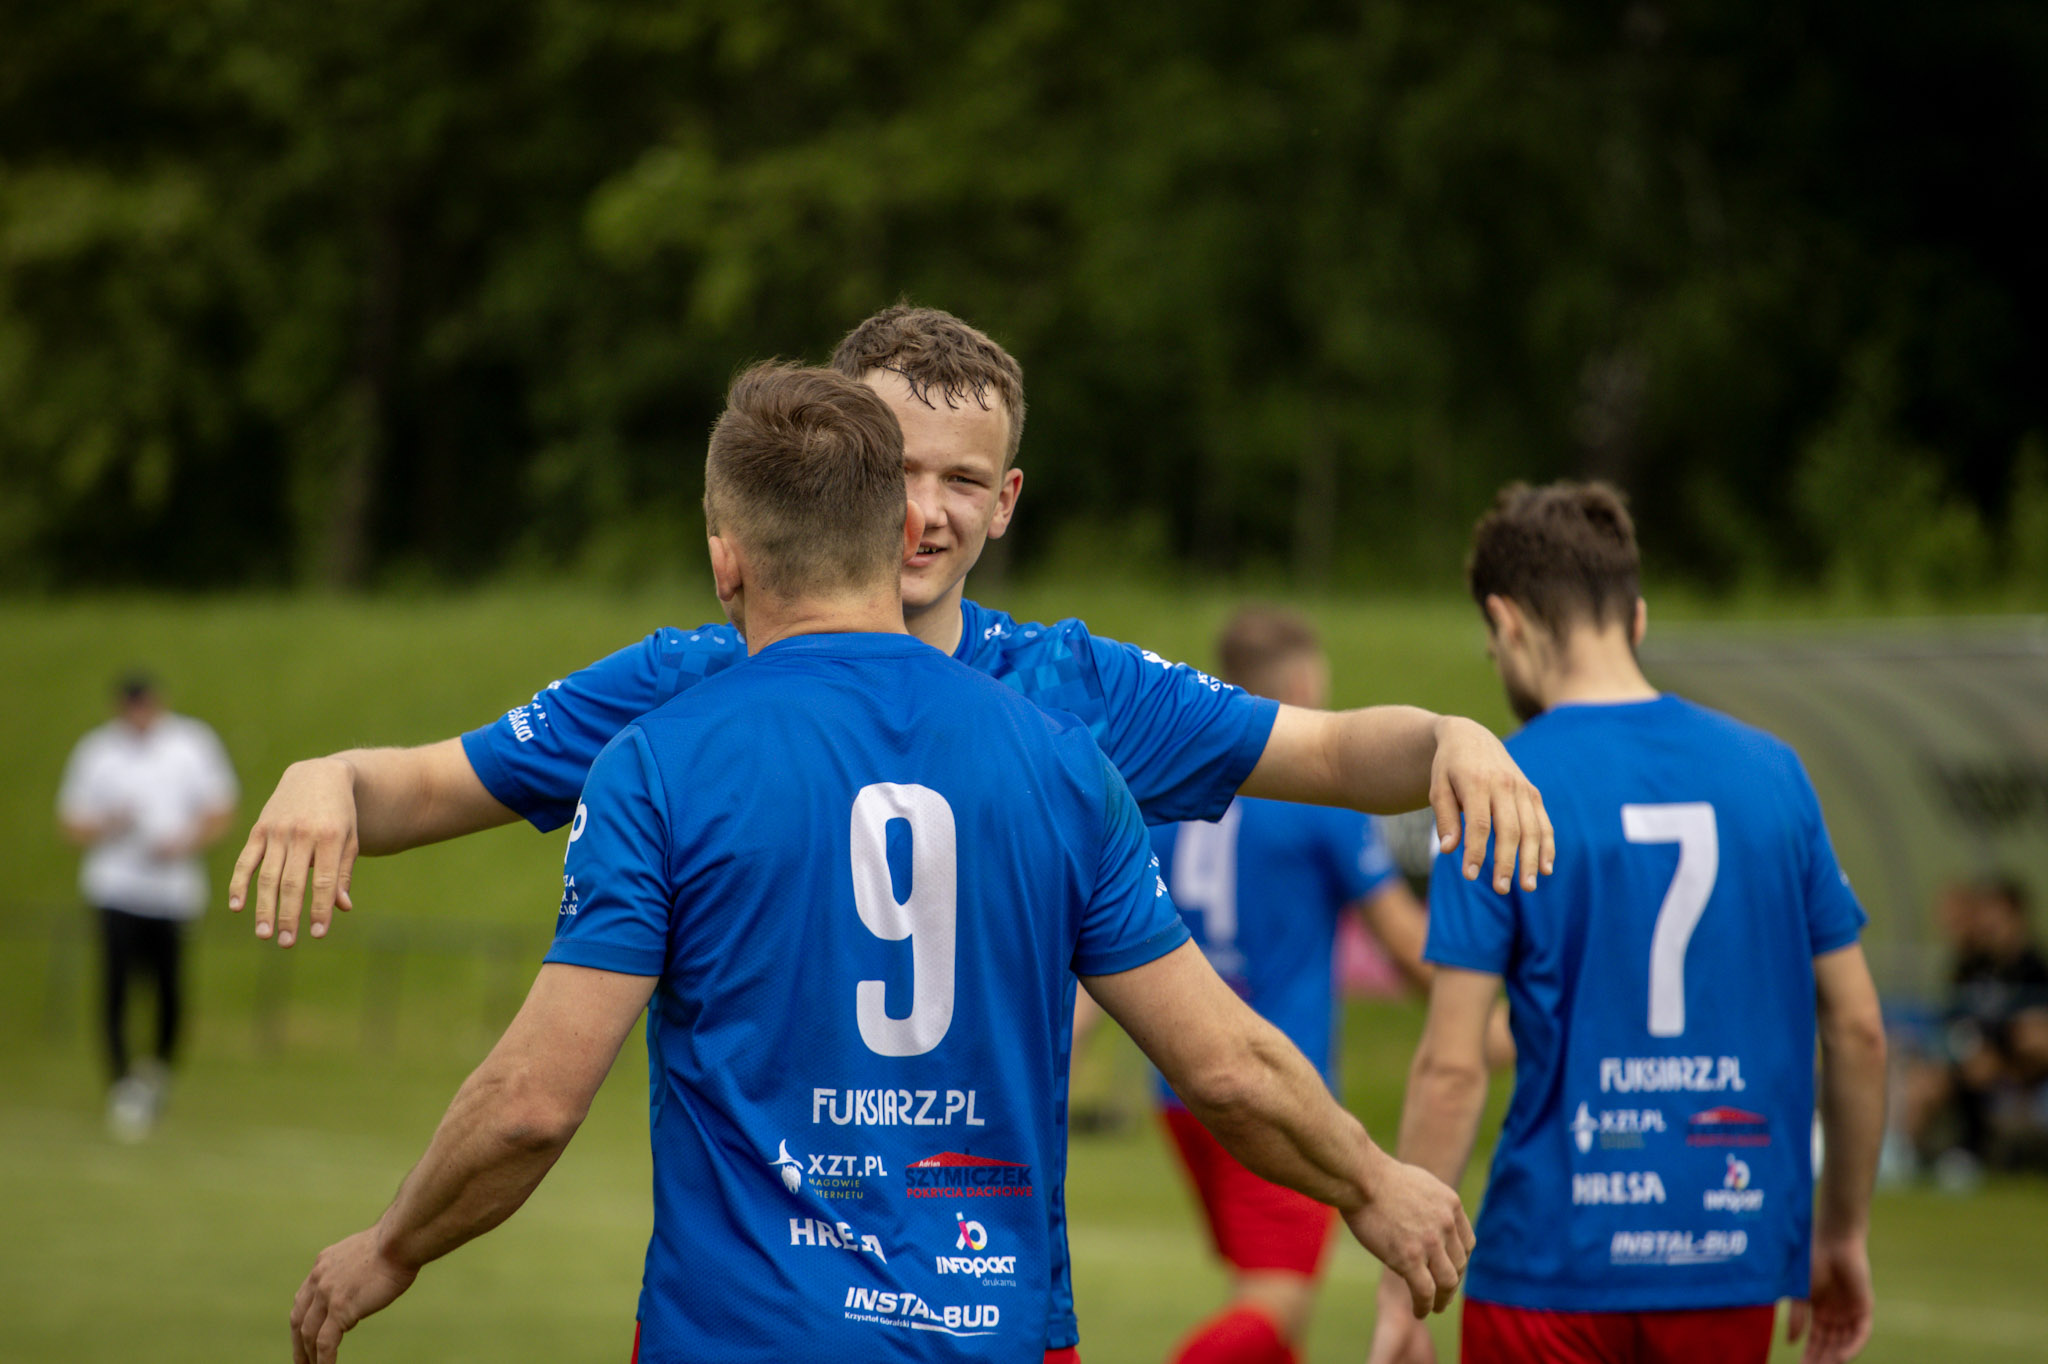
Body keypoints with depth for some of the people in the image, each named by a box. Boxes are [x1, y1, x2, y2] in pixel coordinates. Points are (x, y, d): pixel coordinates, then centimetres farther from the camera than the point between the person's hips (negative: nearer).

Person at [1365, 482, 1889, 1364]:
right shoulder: (1770, 771, 6)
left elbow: (1452, 1068, -11)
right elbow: (1856, 1027, 9)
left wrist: (1402, 1290, -6)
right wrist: (1842, 1234, 20)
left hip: (1553, 1266, -4)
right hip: (1734, 1267, 4)